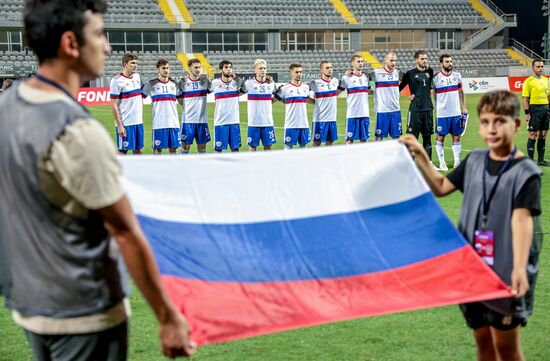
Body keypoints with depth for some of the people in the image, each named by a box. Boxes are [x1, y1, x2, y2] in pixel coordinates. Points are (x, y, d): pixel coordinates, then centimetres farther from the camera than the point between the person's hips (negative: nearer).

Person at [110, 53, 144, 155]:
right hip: (125, 123, -7)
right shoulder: (117, 81, -11)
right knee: (123, 151, -1)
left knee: (138, 150, 10)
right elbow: (113, 105, -12)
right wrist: (119, 126, -15)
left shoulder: (137, 77, 9)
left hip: (139, 121, 7)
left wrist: (141, 113, 14)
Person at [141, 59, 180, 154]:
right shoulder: (151, 84, 0)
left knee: (173, 148, 6)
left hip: (174, 123, 3)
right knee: (157, 149, 0)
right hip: (159, 124, -3)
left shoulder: (174, 84, 11)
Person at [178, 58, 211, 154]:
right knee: (186, 146, 1)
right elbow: (178, 99, 7)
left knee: (202, 147, 7)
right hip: (188, 120, -2)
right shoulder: (182, 82, -2)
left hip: (202, 119, 2)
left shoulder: (205, 80, 4)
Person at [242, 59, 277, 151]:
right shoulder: (249, 83, -3)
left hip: (268, 122, 3)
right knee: (252, 146, 1)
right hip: (253, 122, -3)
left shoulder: (271, 83, 6)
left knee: (268, 146, 5)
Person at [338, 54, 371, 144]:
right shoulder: (347, 78, -4)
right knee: (350, 138, -1)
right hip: (352, 114, -5)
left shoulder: (366, 77, 11)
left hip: (365, 113, 5)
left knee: (364, 138, 7)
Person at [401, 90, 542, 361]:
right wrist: (420, 156, 5)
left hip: (504, 272, -5)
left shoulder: (525, 172, -12)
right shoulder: (474, 161, 5)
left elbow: (522, 220, -23)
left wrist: (519, 268, -34)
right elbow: (441, 187, 18)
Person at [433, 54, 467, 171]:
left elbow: (461, 92, 15)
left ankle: (457, 161, 14)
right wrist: (435, 112, -6)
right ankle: (442, 163, 10)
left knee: (456, 137, 7)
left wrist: (464, 108, 10)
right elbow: (433, 96, -2)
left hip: (456, 113, 4)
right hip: (442, 114, -4)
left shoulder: (457, 76, 6)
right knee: (440, 137, 2)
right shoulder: (436, 78, -6)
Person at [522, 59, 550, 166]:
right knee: (533, 135, -5)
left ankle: (541, 160, 14)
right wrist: (527, 113, -15)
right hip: (535, 108, -6)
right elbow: (525, 99, -10)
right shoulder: (529, 81, -7)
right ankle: (530, 160, 1)